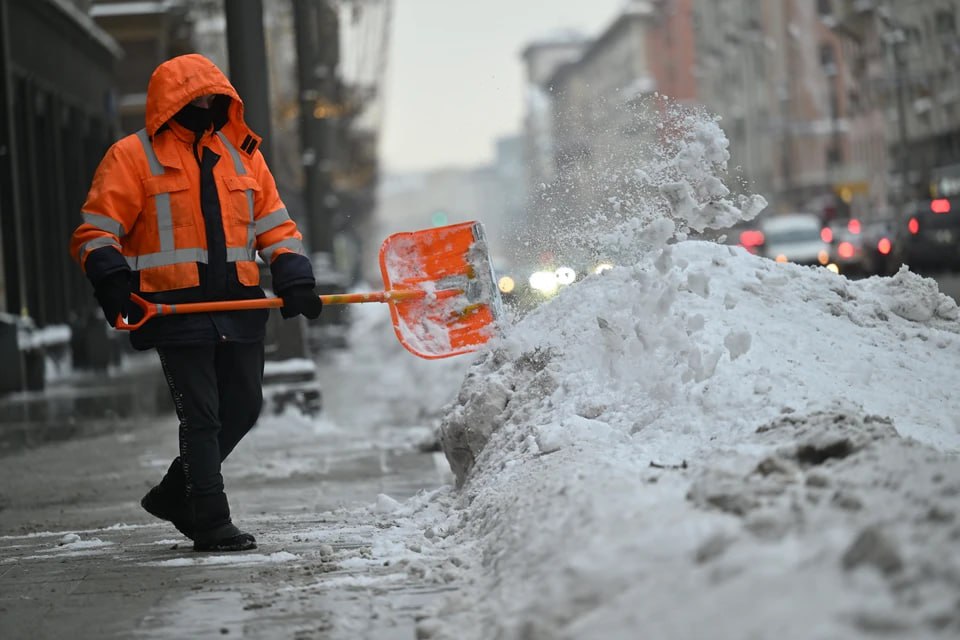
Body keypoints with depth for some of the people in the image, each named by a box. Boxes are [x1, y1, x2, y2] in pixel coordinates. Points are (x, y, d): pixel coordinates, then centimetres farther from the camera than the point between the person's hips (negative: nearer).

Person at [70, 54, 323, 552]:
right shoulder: (133, 157, 0)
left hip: (239, 305, 5)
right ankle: (211, 524, 1)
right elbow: (95, 233, 0)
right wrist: (111, 280, -17)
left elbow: (274, 226, 17)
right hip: (177, 306, -5)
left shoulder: (240, 153, 15)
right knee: (201, 417, -6)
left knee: (242, 408, 9)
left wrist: (293, 277, 1)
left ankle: (176, 494, 26)